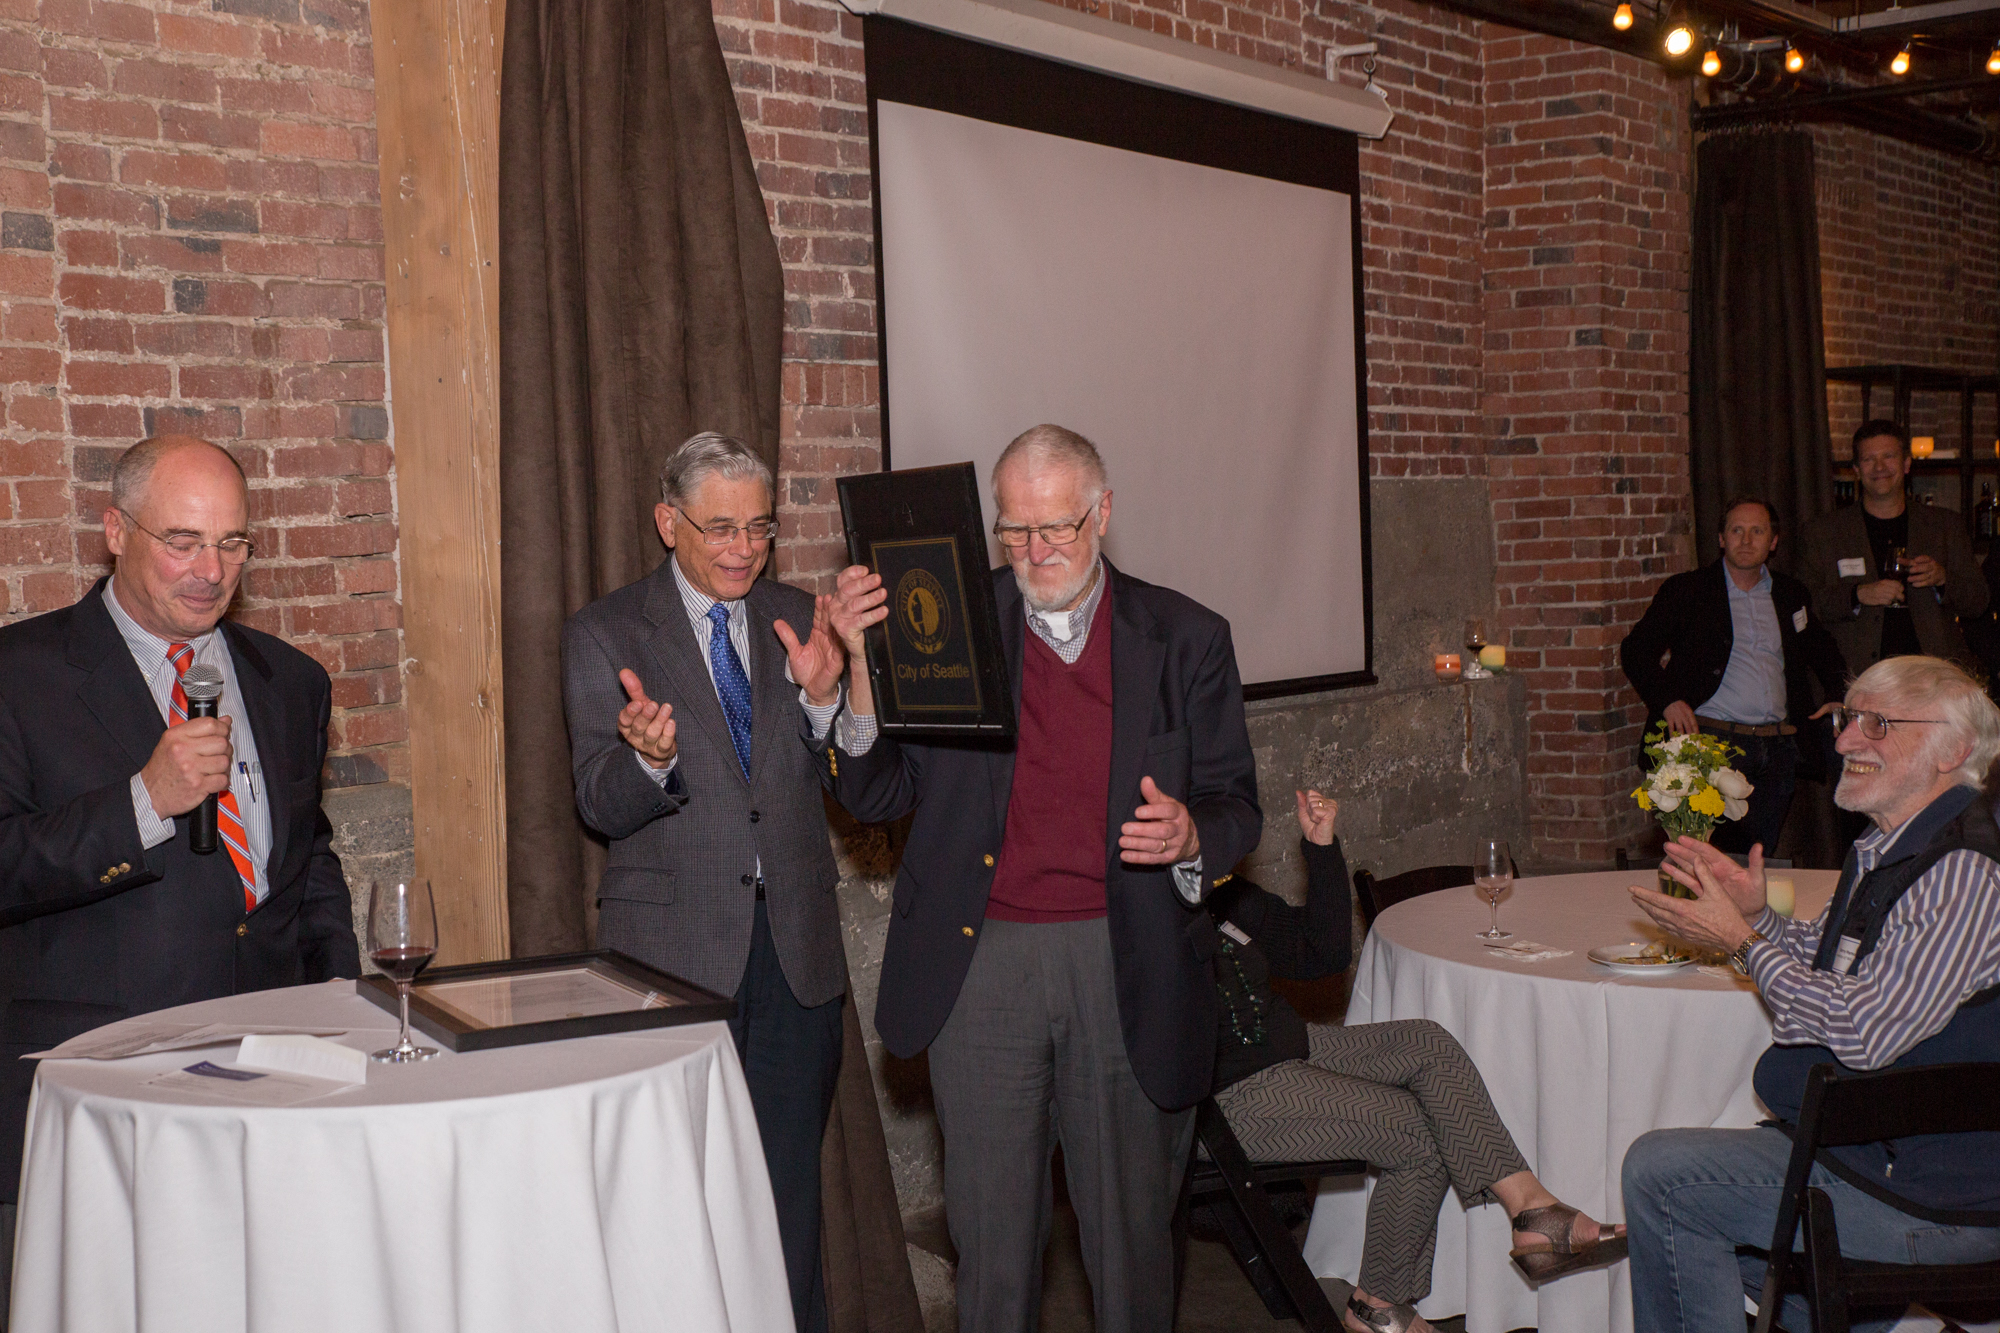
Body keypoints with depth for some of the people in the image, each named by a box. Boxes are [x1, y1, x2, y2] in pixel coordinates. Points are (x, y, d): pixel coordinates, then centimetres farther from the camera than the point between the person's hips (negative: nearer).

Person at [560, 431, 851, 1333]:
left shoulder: (800, 621, 9)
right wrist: (648, 758, -29)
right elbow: (601, 807, -7)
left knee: (791, 1184, 11)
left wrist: (823, 697, -15)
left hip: (798, 948, 3)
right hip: (675, 953, -3)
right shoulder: (603, 637, 0)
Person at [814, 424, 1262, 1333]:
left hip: (1127, 970, 0)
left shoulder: (1185, 639, 4)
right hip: (982, 964, 0)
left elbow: (1235, 804, 7)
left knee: (1131, 1224, 12)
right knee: (991, 1232, 10)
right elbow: (874, 795, 1)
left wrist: (1189, 834, -16)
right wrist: (864, 666, -14)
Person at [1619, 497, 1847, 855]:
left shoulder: (1791, 594, 18)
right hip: (1714, 741, -4)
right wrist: (1667, 700, -11)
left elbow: (1823, 652, 32)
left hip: (1779, 748, 4)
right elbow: (1635, 651, 3)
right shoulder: (1685, 590, 6)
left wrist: (1842, 699, 15)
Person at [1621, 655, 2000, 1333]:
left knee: (1658, 1174, -9)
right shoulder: (1886, 849, 9)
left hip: (1932, 1203, -10)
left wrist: (1742, 942, -17)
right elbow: (1823, 961, 18)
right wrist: (1758, 916, -2)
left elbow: (1864, 1031, -28)